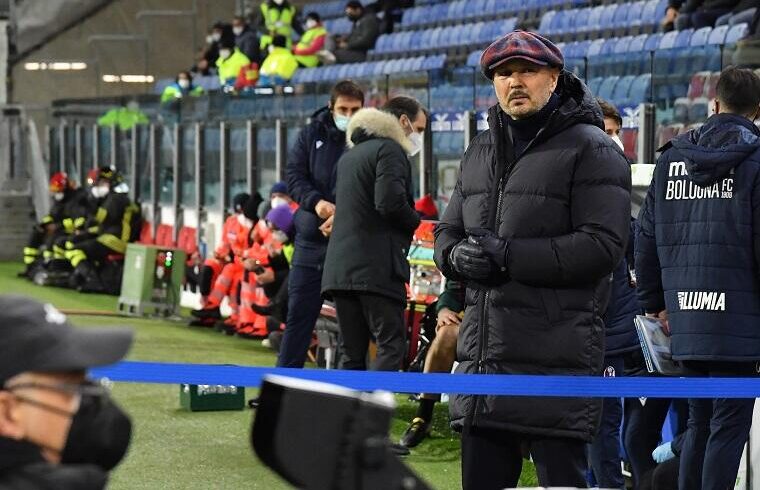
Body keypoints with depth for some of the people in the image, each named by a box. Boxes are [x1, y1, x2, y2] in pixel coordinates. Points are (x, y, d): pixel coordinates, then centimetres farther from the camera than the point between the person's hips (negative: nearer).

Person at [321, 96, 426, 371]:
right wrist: (415, 220, 1)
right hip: (377, 268, -8)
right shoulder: (390, 150, -5)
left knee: (351, 355, 9)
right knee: (391, 348, -8)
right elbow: (390, 203, -18)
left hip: (339, 267, 8)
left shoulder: (350, 155, 24)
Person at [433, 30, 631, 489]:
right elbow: (447, 232, 20)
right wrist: (461, 256, -5)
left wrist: (508, 257, -18)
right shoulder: (481, 151, 18)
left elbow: (603, 245, -15)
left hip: (556, 362, -7)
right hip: (482, 357, 7)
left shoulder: (590, 149, -6)